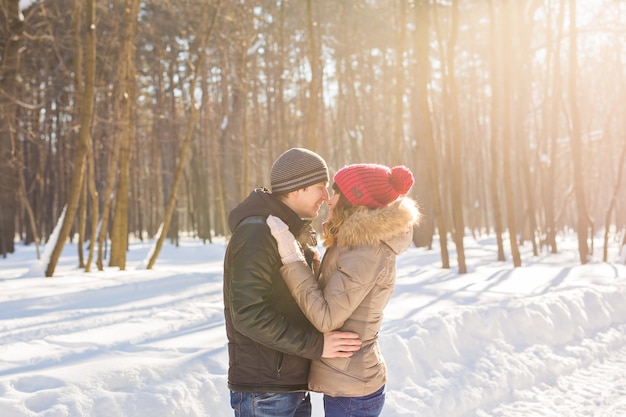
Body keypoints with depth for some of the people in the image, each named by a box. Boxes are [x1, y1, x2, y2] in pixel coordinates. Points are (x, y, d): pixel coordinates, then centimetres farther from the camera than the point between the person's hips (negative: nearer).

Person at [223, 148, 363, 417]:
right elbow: (248, 314, -25)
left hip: (294, 383, 9)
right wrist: (315, 344, -24)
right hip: (263, 393, -9)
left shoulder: (298, 233, 13)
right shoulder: (256, 235, -18)